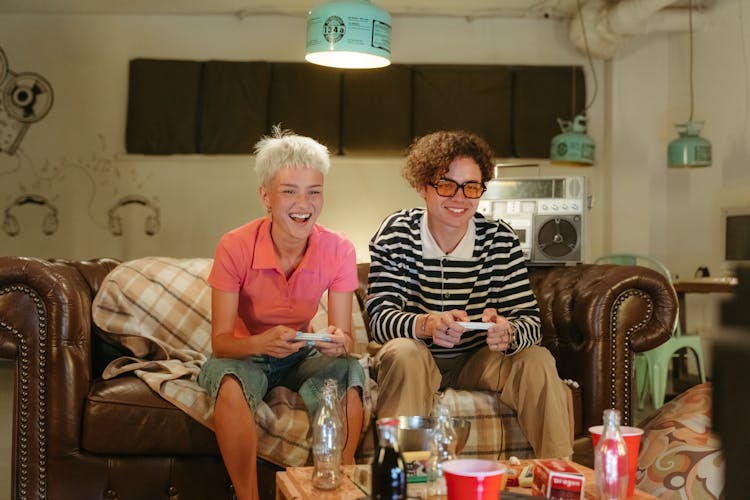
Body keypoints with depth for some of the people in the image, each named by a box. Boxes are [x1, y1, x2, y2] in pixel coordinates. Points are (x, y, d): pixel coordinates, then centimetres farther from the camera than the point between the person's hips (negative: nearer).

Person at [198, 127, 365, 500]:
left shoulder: (339, 251, -13)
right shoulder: (235, 247, -20)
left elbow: (345, 336, -12)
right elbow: (220, 342, -20)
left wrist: (339, 342, -37)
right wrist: (261, 343, -43)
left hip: (301, 357, 2)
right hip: (245, 354, -2)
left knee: (348, 372, -29)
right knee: (228, 378, -36)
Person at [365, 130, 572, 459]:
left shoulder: (500, 239, -10)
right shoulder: (395, 234, -15)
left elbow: (529, 319, -14)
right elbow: (380, 317, -22)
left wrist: (507, 333, -39)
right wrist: (426, 325, -45)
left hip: (479, 358, 2)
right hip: (417, 359, -2)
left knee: (538, 361, -22)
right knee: (403, 354, -33)